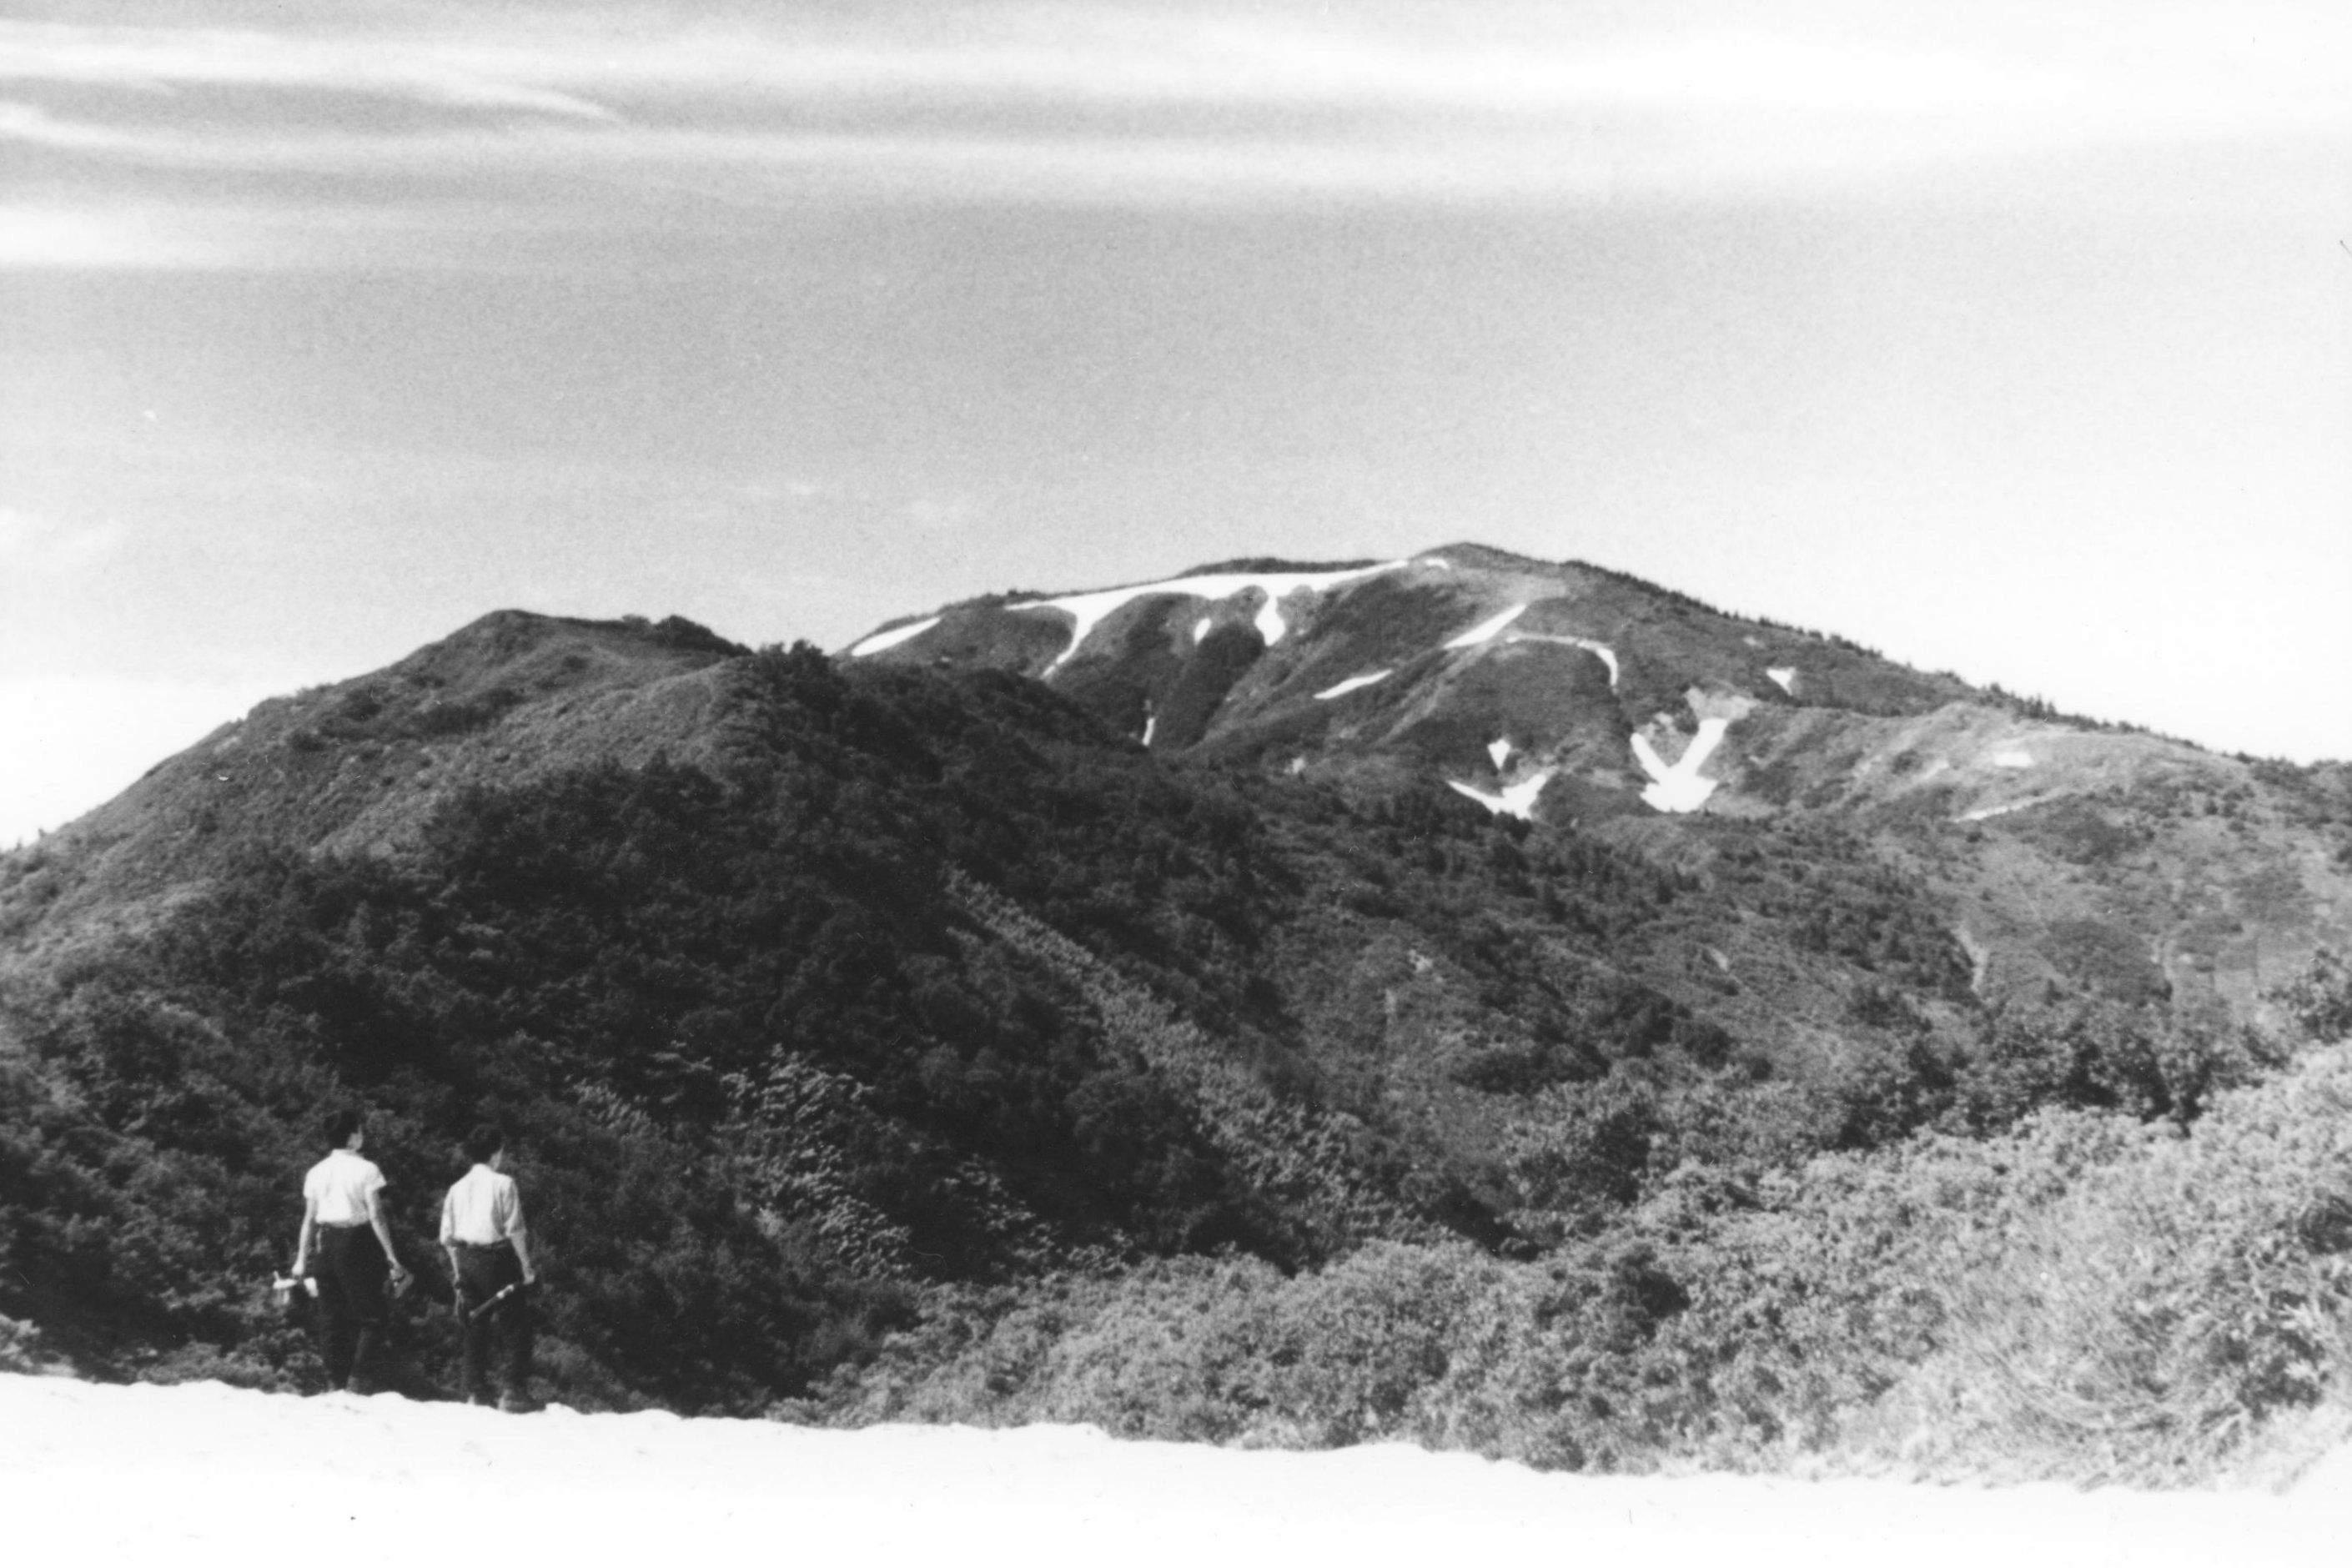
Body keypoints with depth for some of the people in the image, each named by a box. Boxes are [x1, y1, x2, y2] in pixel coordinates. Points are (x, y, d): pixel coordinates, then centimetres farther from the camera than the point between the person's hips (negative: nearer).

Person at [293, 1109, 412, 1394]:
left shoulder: (317, 1172, 7)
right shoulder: (365, 1169, -7)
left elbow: (309, 1219, 7)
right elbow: (376, 1217, -10)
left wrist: (302, 1259, 12)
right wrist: (392, 1257, -8)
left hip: (327, 1244, 5)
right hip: (356, 1242, -5)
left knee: (334, 1319, 12)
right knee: (371, 1317, 1)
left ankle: (335, 1382, 11)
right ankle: (357, 1376, -11)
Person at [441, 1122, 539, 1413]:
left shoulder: (458, 1187, 10)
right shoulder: (503, 1184, -7)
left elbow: (446, 1237, 9)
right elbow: (514, 1230, -11)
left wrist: (458, 1270, 17)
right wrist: (527, 1267, -6)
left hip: (466, 1260, 6)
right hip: (496, 1258, -6)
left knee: (475, 1327, 13)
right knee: (514, 1327, -1)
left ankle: (476, 1393, 13)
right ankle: (512, 1391, -8)